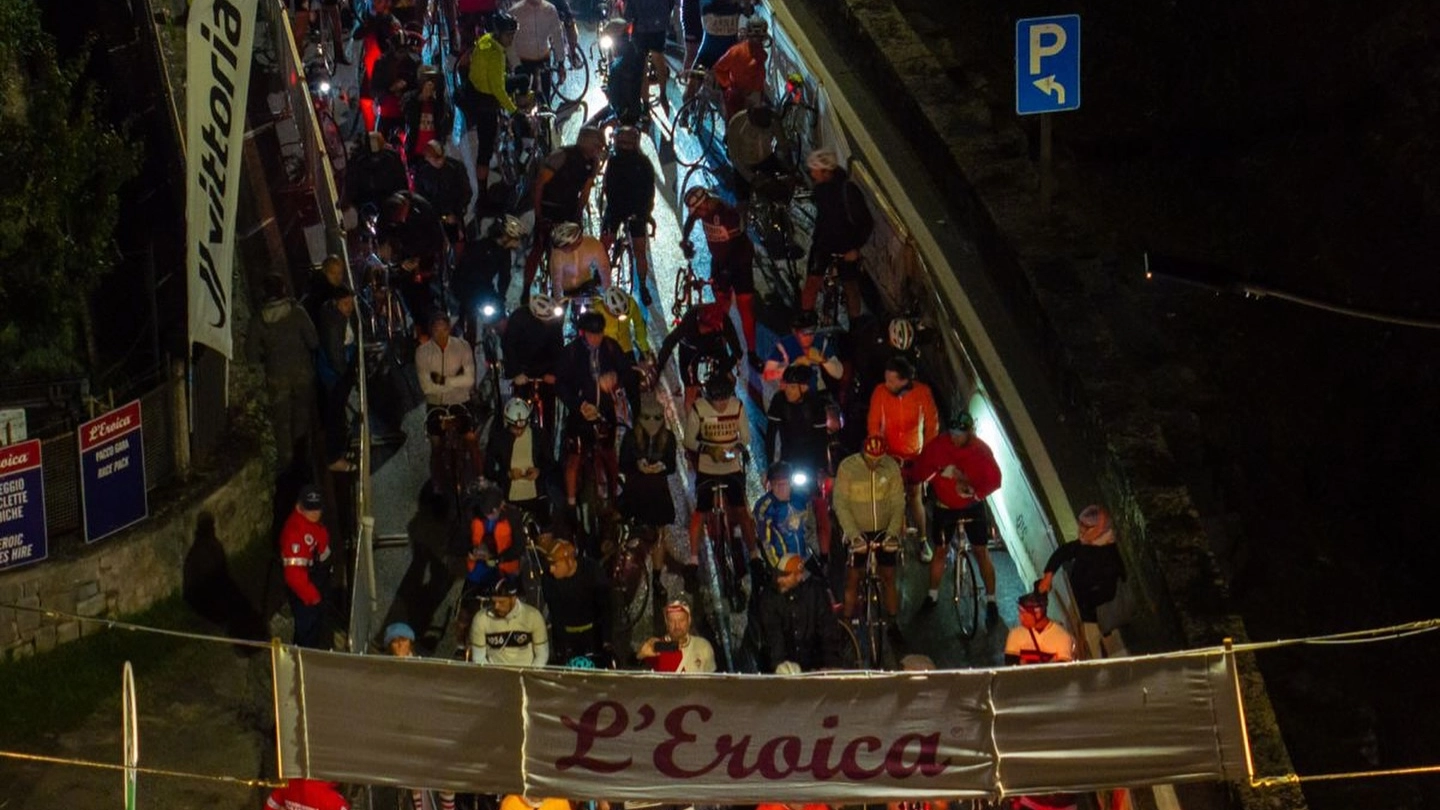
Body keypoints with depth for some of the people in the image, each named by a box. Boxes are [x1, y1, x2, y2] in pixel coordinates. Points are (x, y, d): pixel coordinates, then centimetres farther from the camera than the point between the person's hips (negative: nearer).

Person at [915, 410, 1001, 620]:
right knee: (939, 551, 11)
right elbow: (920, 470, -5)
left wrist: (977, 493, -28)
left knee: (981, 551, 0)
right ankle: (932, 596, 29)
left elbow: (994, 479, -18)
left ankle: (991, 600, 10)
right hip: (944, 507, 1)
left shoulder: (980, 449, -16)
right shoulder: (937, 445, -16)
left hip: (972, 506, -1)